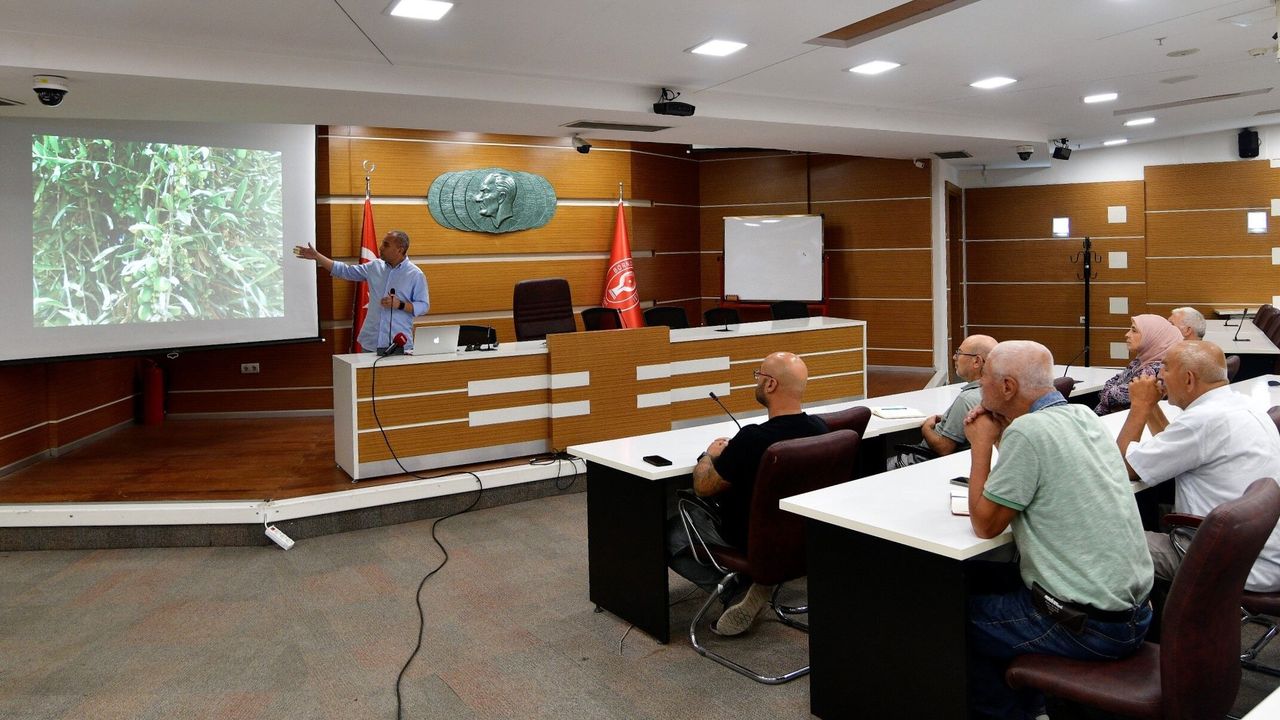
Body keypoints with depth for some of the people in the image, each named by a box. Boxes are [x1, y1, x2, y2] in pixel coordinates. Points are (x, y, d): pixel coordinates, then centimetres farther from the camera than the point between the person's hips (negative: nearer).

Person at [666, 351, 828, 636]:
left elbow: (703, 486, -15)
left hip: (749, 541, -6)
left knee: (668, 532, 14)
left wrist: (709, 455, 3)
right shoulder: (819, 428, -11)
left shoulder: (753, 440, -30)